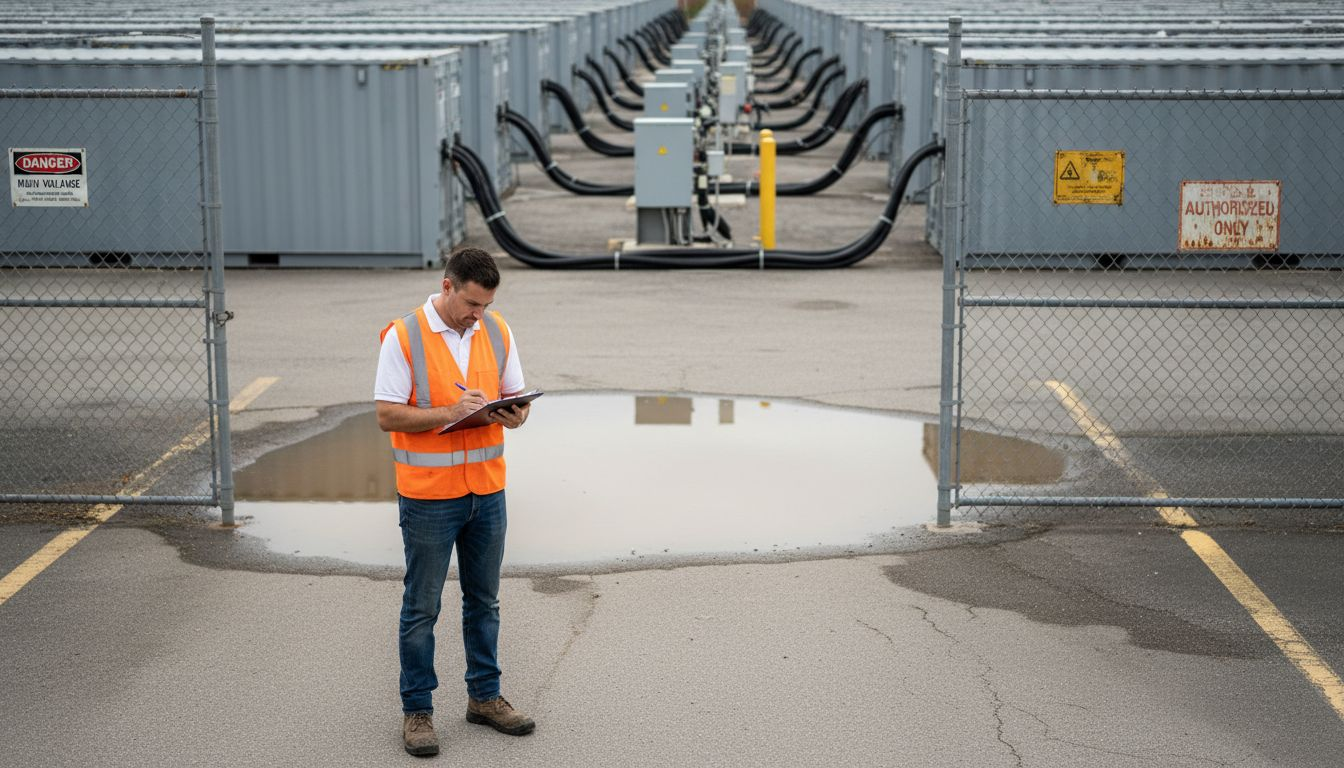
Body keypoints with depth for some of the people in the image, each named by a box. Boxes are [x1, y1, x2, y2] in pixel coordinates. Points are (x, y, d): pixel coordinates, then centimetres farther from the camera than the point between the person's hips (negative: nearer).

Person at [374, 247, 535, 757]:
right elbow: (388, 415, -13)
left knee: (483, 600, 15)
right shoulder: (403, 337, -11)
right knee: (421, 608, 4)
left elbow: (515, 396, 10)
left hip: (487, 490, 5)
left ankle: (485, 696, 27)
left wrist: (516, 414, -13)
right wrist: (450, 413, -23)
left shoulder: (496, 332, 4)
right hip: (428, 494, -5)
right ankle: (417, 709, 13)